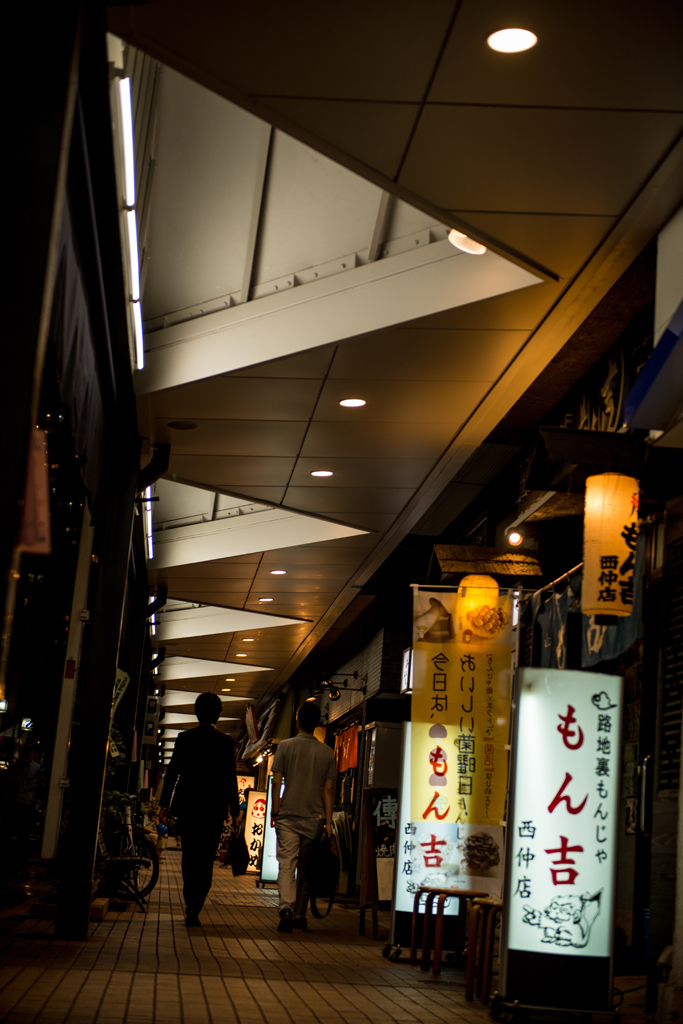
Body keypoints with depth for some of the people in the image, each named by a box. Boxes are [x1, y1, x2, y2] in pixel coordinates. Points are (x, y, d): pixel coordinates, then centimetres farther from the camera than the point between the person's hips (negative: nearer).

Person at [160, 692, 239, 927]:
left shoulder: (184, 738, 0)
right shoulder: (225, 741, -4)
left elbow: (172, 772, 2)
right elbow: (230, 778, -3)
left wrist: (165, 803, 9)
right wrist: (234, 810, 3)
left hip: (187, 806, 1)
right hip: (214, 808, -1)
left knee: (189, 857, 15)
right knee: (206, 859, 3)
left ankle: (190, 903, 14)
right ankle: (195, 909, -4)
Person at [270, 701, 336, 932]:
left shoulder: (285, 746, -2)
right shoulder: (327, 752, 3)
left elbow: (276, 781, -4)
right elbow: (329, 788, 2)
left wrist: (274, 810, 5)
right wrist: (328, 821, 4)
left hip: (288, 816, -2)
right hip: (314, 818, 2)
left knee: (287, 864, -6)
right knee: (306, 867, 13)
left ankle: (286, 908, -27)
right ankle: (300, 914, 19)